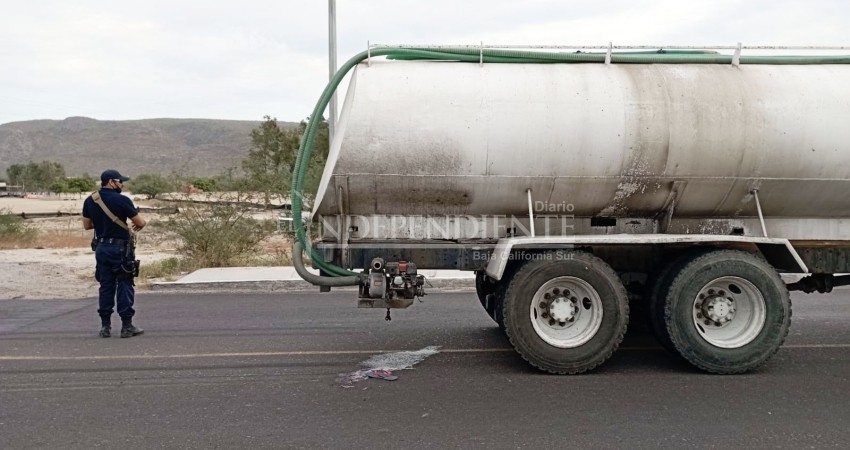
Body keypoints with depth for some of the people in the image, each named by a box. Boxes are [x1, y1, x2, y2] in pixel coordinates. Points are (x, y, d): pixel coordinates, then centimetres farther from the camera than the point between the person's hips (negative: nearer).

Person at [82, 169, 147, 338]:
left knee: (106, 286, 12)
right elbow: (140, 223, -9)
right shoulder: (122, 200, -13)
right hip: (120, 248, -6)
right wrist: (143, 222, 13)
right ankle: (127, 326, 2)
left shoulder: (90, 201, 5)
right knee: (125, 286, 1)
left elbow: (86, 225, 14)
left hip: (101, 248, 6)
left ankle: (105, 326, 14)